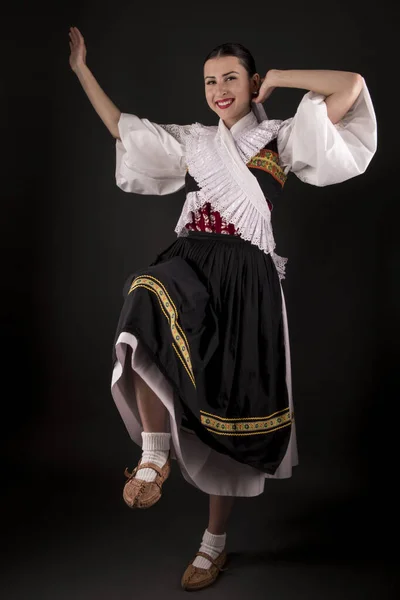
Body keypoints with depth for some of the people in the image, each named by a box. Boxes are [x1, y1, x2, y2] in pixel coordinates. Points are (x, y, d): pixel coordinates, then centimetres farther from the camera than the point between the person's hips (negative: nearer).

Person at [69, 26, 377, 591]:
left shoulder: (279, 137, 8)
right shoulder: (191, 141, 20)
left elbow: (351, 86, 0)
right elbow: (121, 127, 29)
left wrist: (276, 77, 6)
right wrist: (82, 69, 30)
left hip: (244, 275, -2)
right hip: (187, 263, 3)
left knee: (228, 406, 1)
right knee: (146, 316, -35)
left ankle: (215, 542, 17)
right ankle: (155, 456, -24)